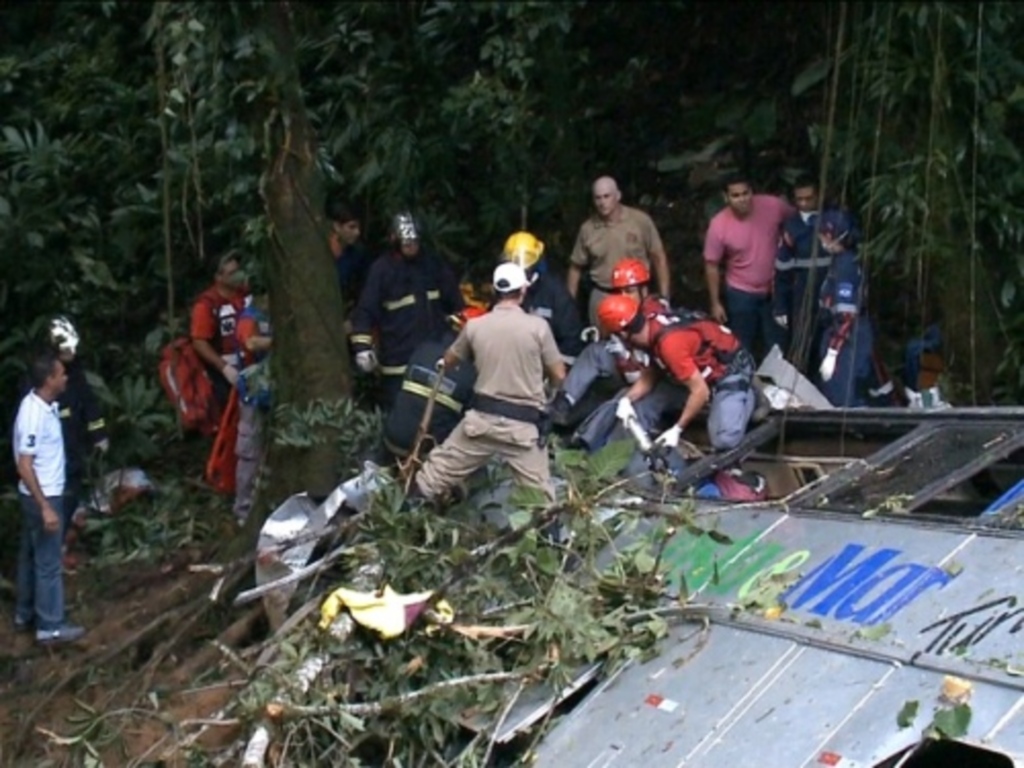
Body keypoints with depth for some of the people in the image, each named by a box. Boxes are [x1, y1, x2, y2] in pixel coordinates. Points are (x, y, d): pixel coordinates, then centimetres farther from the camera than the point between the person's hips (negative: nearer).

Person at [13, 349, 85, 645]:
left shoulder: (43, 404, 2)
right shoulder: (34, 415, -27)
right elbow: (24, 466, -28)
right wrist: (45, 507, -28)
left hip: (42, 494, 10)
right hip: (43, 497, -10)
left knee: (31, 555, 20)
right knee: (48, 562, 1)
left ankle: (25, 615, 33)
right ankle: (50, 627, 11)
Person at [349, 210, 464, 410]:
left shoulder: (434, 264, 6)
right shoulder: (382, 269, -7)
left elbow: (454, 302, 16)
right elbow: (366, 310, -8)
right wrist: (362, 346, -18)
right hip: (397, 359, -4)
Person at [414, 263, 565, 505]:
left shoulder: (475, 326, 1)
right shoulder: (538, 326, -7)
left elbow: (449, 361, 19)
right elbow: (559, 376, 1)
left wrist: (443, 362, 44)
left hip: (482, 417, 2)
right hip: (523, 424, -2)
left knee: (439, 471, 17)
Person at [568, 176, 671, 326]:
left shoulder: (641, 221, -4)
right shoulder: (588, 229, 1)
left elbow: (659, 258, 1)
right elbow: (576, 267, 10)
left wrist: (664, 297, -3)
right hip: (601, 298, 2)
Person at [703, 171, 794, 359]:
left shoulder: (773, 206, -18)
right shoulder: (719, 225, -21)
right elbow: (712, 266, -10)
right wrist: (715, 303, -7)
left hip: (774, 290, 2)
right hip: (741, 295, -2)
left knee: (777, 346, 15)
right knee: (742, 349, 12)